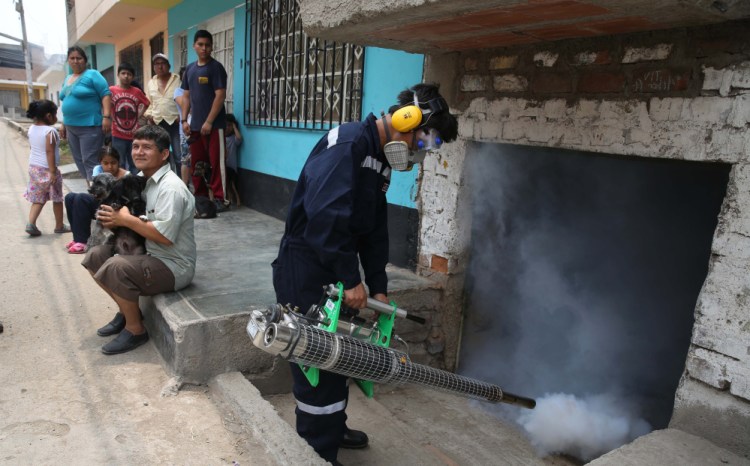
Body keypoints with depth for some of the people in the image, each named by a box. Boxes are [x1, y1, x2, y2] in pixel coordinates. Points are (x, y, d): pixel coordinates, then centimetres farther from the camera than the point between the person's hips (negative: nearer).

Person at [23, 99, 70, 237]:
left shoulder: (31, 129, 6)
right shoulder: (50, 131, -17)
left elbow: (34, 148, 13)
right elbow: (49, 152, -21)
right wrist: (52, 172, -20)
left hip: (33, 167, 7)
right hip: (47, 169, -7)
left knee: (38, 198, 13)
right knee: (57, 199, 8)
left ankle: (31, 223, 0)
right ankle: (59, 226, 17)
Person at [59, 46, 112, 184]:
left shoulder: (92, 75, -4)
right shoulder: (67, 79, 19)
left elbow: (106, 95, -12)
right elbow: (67, 103, 24)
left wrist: (106, 117, -22)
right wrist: (64, 124, 21)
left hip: (90, 126, -8)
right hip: (71, 127, 8)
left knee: (90, 161, -10)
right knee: (79, 161, 11)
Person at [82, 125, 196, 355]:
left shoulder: (171, 188, -21)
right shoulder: (141, 179, 8)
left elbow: (165, 236, -28)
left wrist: (126, 219, -19)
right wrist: (113, 218, -7)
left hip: (174, 266, -9)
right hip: (150, 255, 9)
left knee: (115, 267, -28)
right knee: (95, 256, 7)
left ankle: (135, 330, -7)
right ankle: (127, 311, 19)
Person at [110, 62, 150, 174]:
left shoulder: (137, 91, 2)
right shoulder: (111, 90, -6)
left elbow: (146, 104, 16)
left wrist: (138, 116, 6)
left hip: (134, 134, 2)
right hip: (118, 135, -2)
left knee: (135, 164, 12)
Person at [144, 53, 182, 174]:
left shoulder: (178, 80, 1)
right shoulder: (150, 83, 14)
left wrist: (182, 115, -15)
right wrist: (148, 115, 3)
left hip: (175, 122, -4)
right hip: (157, 123, 4)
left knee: (178, 155, -7)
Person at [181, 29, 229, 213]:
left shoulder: (216, 67, -5)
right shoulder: (190, 69, 14)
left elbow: (220, 96, -12)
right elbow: (186, 96, 18)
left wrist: (209, 122, -16)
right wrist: (184, 120, 8)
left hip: (214, 125, -6)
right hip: (195, 125, 6)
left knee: (216, 163, -4)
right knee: (196, 163, 10)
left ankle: (219, 199, 1)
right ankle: (200, 196, 20)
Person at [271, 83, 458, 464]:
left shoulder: (381, 159, 11)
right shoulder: (349, 142, -19)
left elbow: (375, 229, 13)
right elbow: (326, 214, -29)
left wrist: (378, 286, 11)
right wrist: (351, 279, -22)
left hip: (334, 271, 10)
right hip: (304, 270, -10)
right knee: (317, 361, 0)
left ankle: (332, 428, 42)